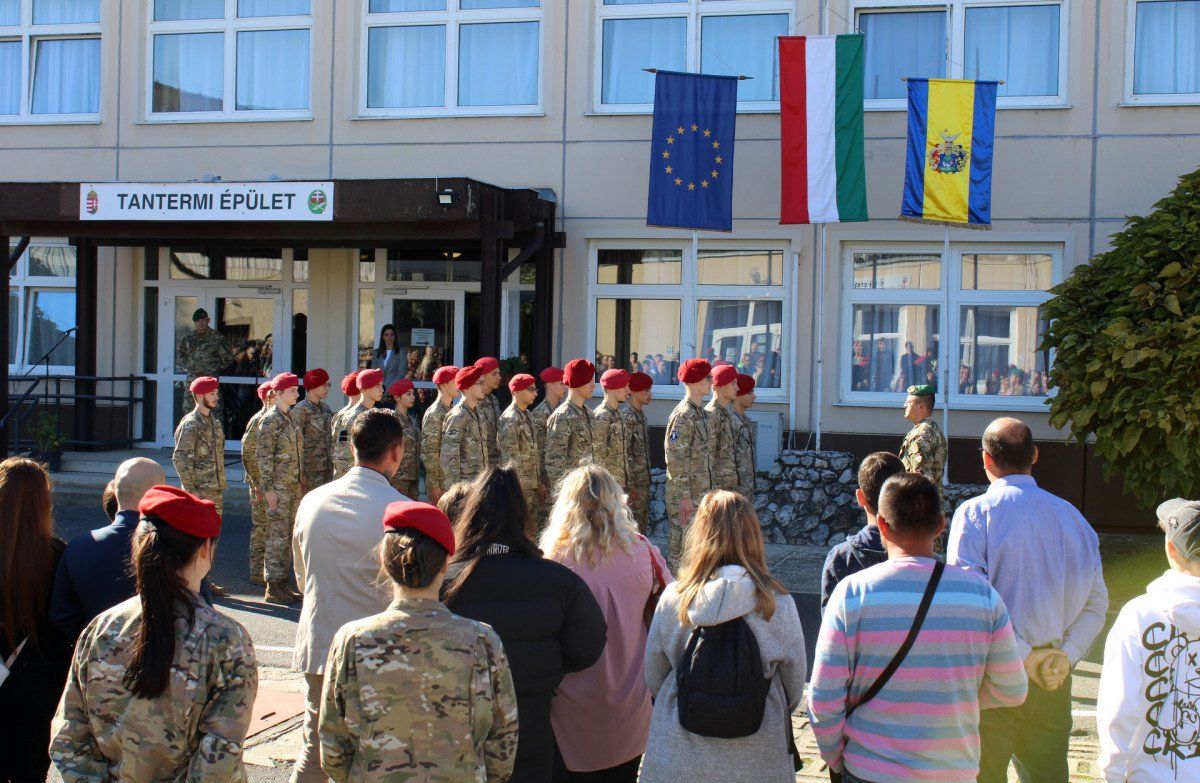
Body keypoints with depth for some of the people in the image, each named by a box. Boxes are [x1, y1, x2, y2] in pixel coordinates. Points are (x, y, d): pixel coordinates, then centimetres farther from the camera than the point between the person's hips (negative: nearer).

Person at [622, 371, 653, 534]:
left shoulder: (641, 414, 12)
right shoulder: (627, 417, -17)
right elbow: (623, 454, -20)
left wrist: (647, 478, 18)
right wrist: (630, 485, -20)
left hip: (644, 481, 9)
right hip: (634, 483, -9)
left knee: (643, 524, 13)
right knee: (634, 527, -4)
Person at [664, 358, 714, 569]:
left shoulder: (701, 413, 13)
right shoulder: (683, 415, -17)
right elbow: (675, 458, -20)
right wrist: (684, 496, -21)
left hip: (701, 492, 9)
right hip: (685, 495, -9)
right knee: (681, 544, -3)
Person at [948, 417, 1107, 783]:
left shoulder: (975, 512, -8)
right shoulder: (1071, 515, 6)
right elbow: (1096, 601, 2)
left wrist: (1022, 654, -13)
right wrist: (1066, 654, -4)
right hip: (1054, 680, 4)